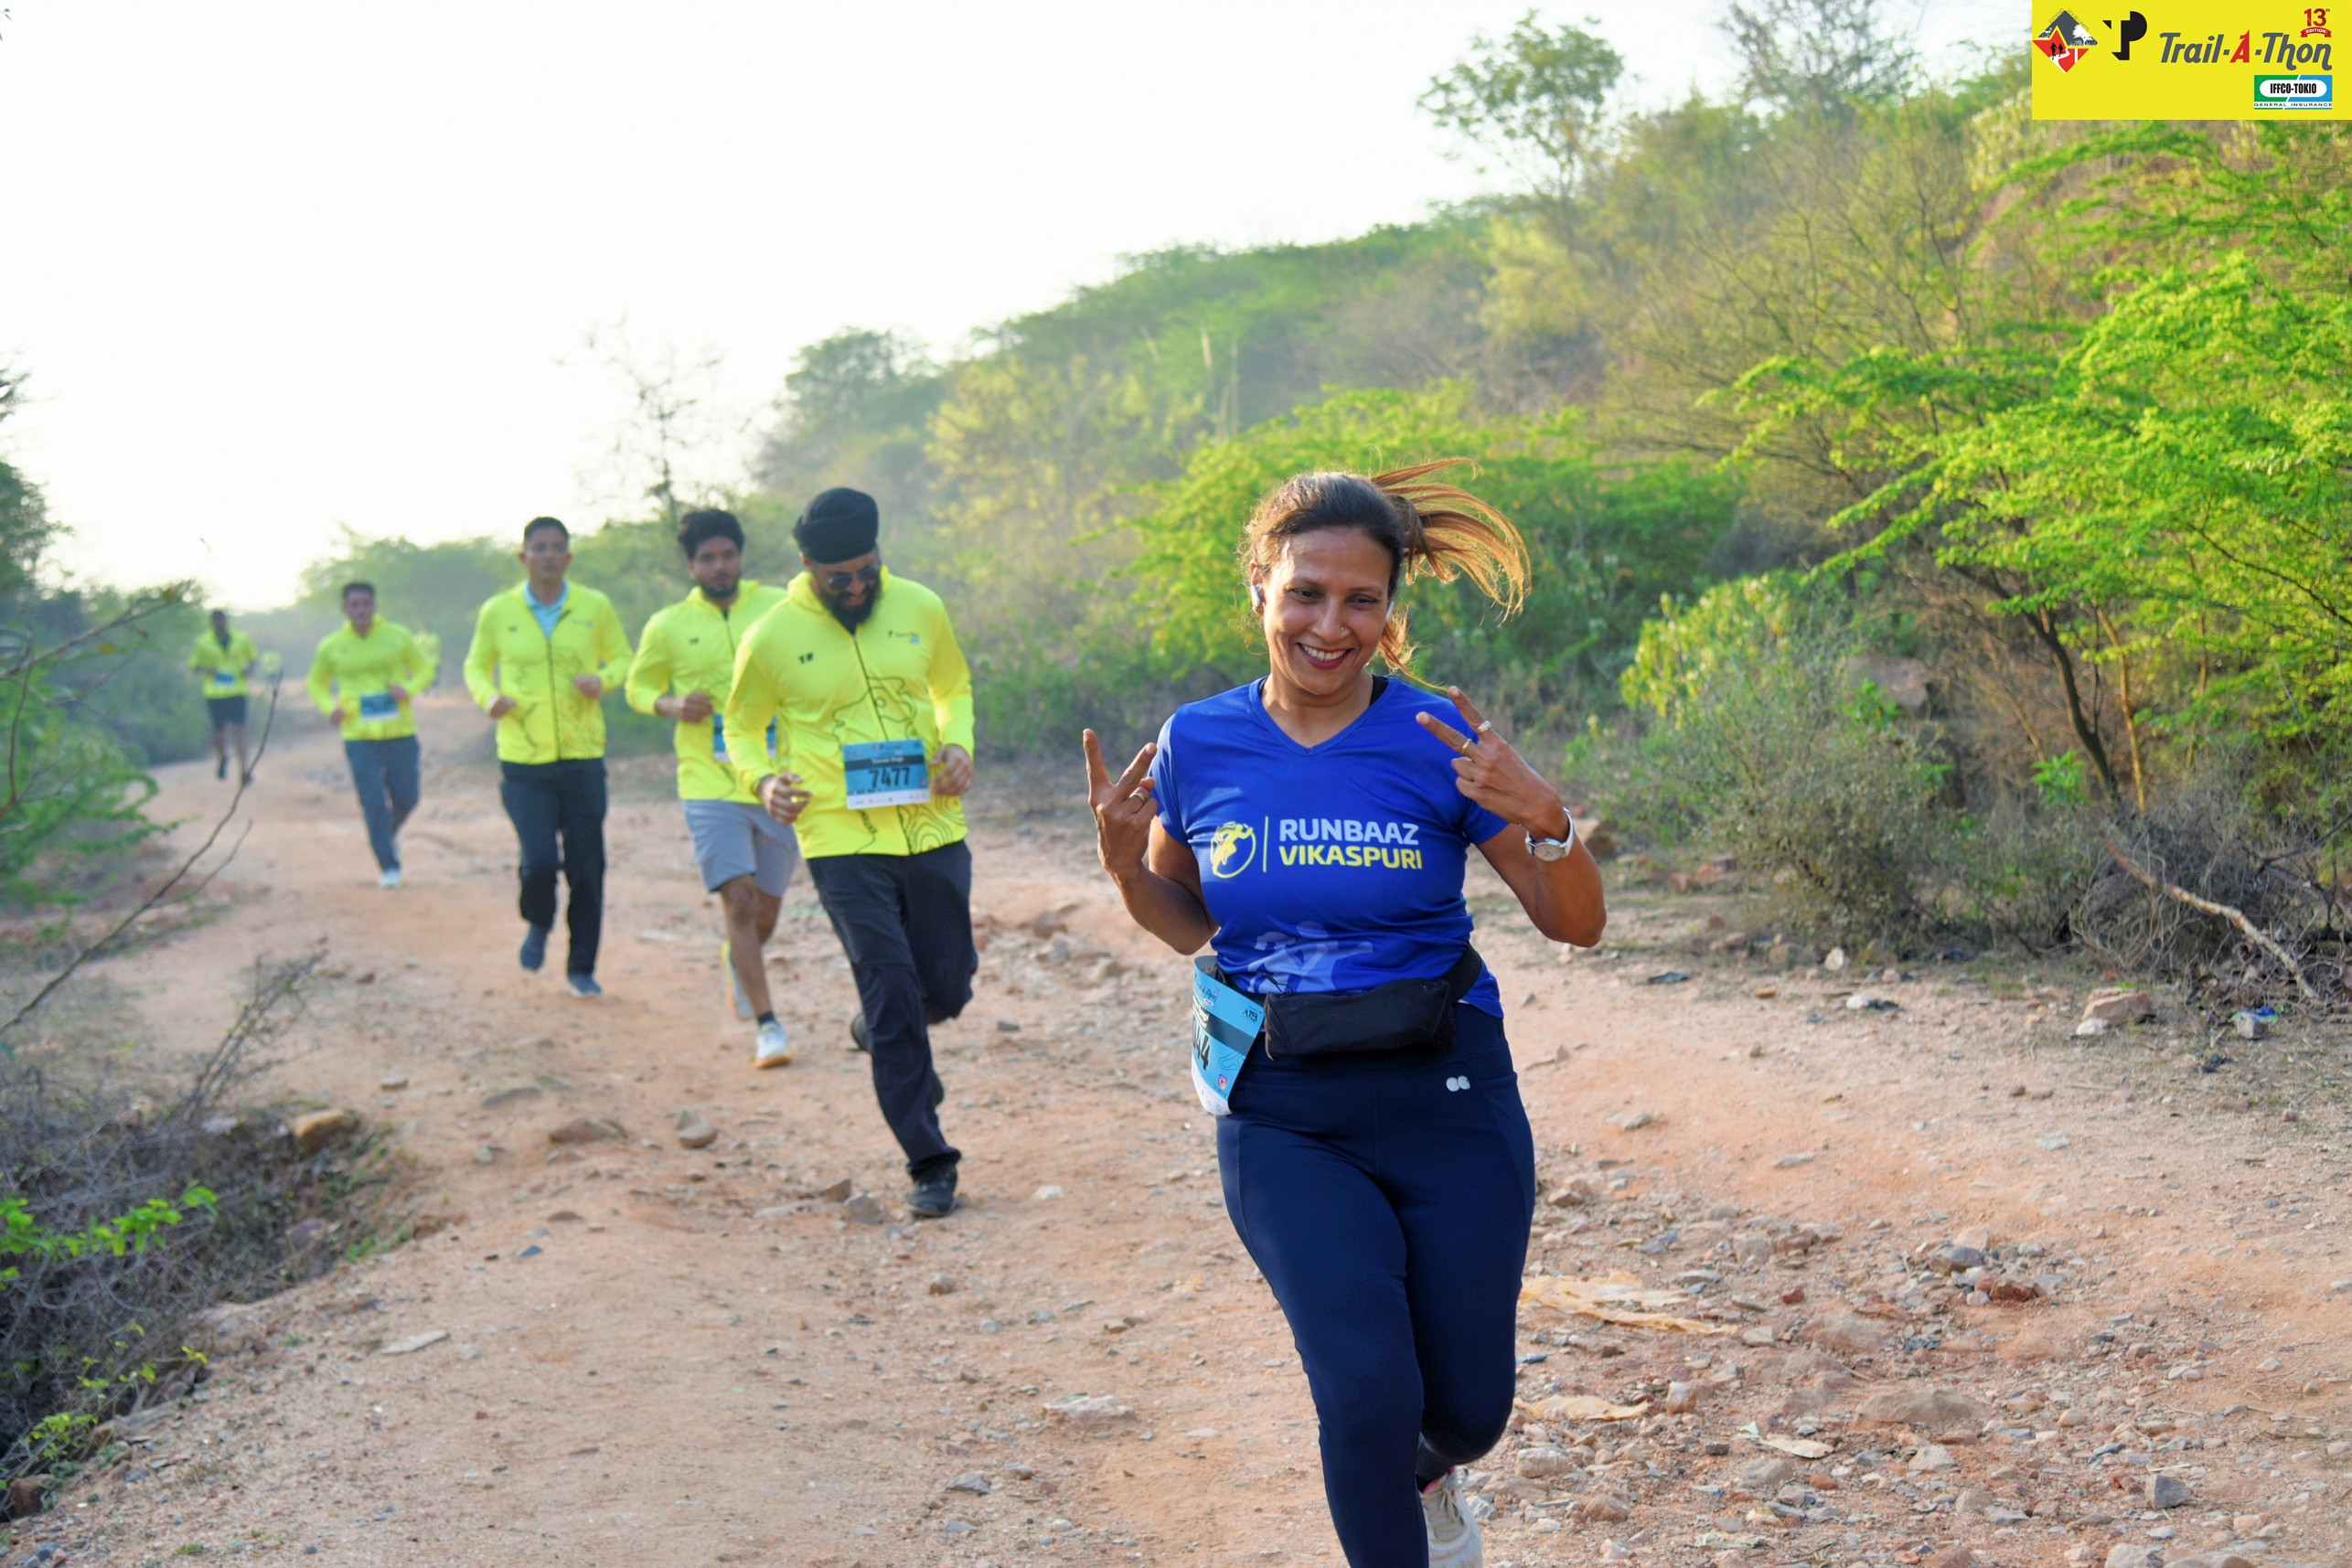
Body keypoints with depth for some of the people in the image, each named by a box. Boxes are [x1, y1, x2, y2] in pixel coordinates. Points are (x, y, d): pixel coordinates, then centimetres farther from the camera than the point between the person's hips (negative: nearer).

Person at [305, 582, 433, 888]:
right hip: (359, 736, -1)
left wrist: (409, 690, -11)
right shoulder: (331, 647, 2)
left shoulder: (399, 636, 1)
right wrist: (330, 707, -5)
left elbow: (425, 670, 11)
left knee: (406, 799, 7)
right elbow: (317, 684, 16)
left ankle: (388, 835, 39)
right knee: (373, 803, -7)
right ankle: (388, 866, 1)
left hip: (401, 733, 1)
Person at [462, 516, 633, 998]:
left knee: (587, 870, 2)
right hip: (523, 763, -1)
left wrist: (603, 679, -9)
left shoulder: (596, 607, 1)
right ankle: (538, 925, 20)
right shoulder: (497, 612, 1)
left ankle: (581, 968, 20)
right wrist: (489, 697, -6)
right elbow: (476, 665, 15)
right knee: (540, 859, -14)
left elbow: (623, 659, 13)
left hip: (583, 759, 1)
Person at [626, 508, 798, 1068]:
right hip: (710, 786, -2)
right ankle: (767, 1026, -8)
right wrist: (673, 705, -7)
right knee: (739, 901, -14)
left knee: (767, 909, 13)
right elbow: (639, 687, 14)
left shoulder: (778, 607, 2)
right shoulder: (668, 626, 2)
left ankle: (737, 959, 48)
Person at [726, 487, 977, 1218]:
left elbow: (953, 686, 20)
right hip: (844, 843, -3)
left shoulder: (920, 609, 4)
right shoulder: (773, 638, -4)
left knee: (946, 988, 9)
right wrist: (763, 779, -11)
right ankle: (929, 1163, 4)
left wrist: (958, 744, 0)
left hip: (933, 830, 3)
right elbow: (742, 726, 9)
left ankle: (879, 1028, 46)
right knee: (892, 992, -6)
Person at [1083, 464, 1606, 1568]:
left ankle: (1420, 1469, 46)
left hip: (1444, 1101, 0)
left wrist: (1545, 819, -24)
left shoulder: (1439, 741, -10)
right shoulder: (1197, 744, -4)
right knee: (1368, 1388, -16)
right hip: (1282, 1116, 0)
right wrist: (1125, 864, -9)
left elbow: (1576, 925, -5)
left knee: (1467, 1410, 8)